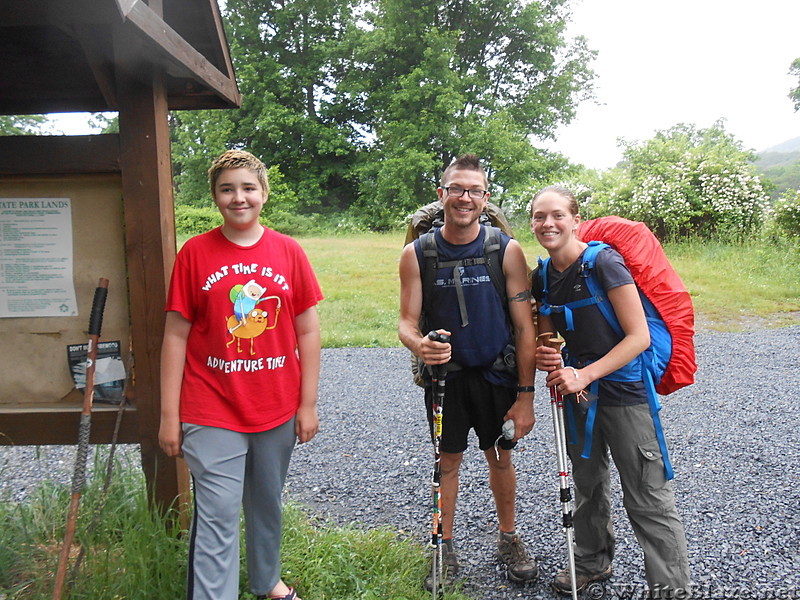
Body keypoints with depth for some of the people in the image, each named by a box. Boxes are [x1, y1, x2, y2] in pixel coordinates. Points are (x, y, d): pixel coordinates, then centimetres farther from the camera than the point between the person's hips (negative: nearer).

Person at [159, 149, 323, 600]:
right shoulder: (195, 253, -4)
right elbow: (176, 335, -3)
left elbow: (308, 331, 2)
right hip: (212, 413, -2)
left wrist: (308, 403, 1)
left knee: (268, 505, 20)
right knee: (217, 519, -2)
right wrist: (170, 415, -4)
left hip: (277, 409, 3)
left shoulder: (289, 251, 0)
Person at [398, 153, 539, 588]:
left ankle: (508, 540, 36)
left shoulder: (507, 250, -9)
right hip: (444, 374, 0)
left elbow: (524, 327, -8)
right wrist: (418, 344, -30)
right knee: (448, 459, 11)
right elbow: (407, 322, -5)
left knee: (500, 457, 14)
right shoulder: (417, 254, -7)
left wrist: (526, 395, -10)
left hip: (498, 375, 0)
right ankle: (445, 548, 29)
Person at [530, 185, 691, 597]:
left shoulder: (604, 262, -18)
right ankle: (592, 561, 42)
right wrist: (547, 358, -11)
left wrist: (584, 375, -23)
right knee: (587, 485, 22)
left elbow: (638, 337, -19)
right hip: (576, 392, 7)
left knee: (647, 498, 0)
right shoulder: (542, 278, 2)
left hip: (623, 390, -7)